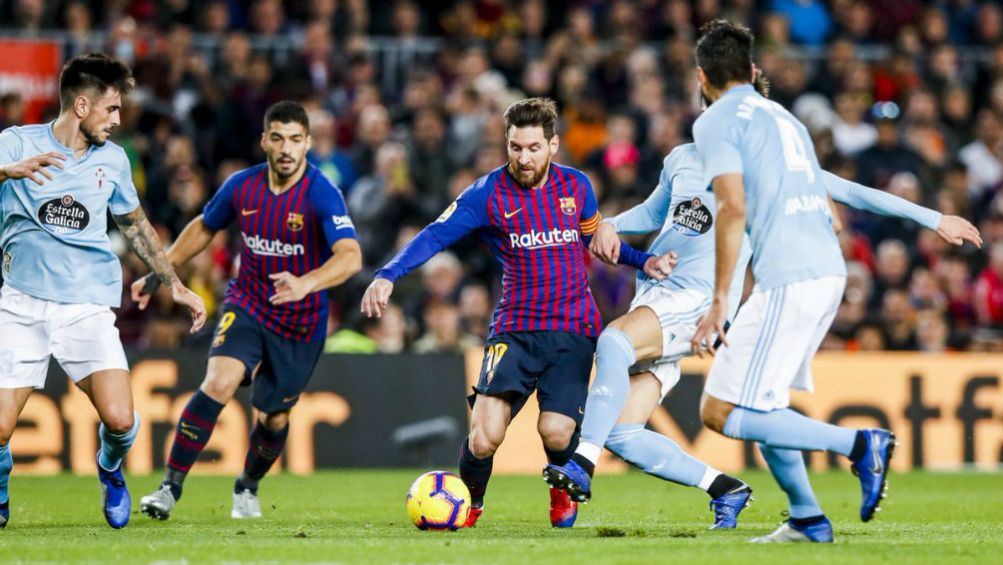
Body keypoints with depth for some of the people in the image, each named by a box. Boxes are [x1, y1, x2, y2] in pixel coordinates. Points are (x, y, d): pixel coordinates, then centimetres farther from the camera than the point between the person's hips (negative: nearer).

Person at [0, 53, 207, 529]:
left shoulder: (112, 160, 11)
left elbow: (135, 225, 26)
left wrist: (174, 285, 24)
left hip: (88, 307, 2)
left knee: (119, 419, -16)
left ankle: (110, 469, 19)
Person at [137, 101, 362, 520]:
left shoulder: (322, 194, -21)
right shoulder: (242, 186, -7)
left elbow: (351, 257, -35)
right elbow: (204, 227, 14)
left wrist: (305, 284, -52)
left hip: (302, 322, -1)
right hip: (247, 307, 1)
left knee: (274, 418, 8)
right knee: (219, 383, -24)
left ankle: (247, 488, 41)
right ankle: (170, 488, -20)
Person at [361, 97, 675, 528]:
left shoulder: (576, 186, 6)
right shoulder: (488, 194, -5)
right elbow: (435, 236, -10)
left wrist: (643, 262, 13)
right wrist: (387, 275, -24)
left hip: (573, 330, 1)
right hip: (515, 328, -1)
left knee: (555, 432, -16)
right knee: (485, 435, -18)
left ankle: (564, 492, 21)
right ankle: (469, 504, 14)